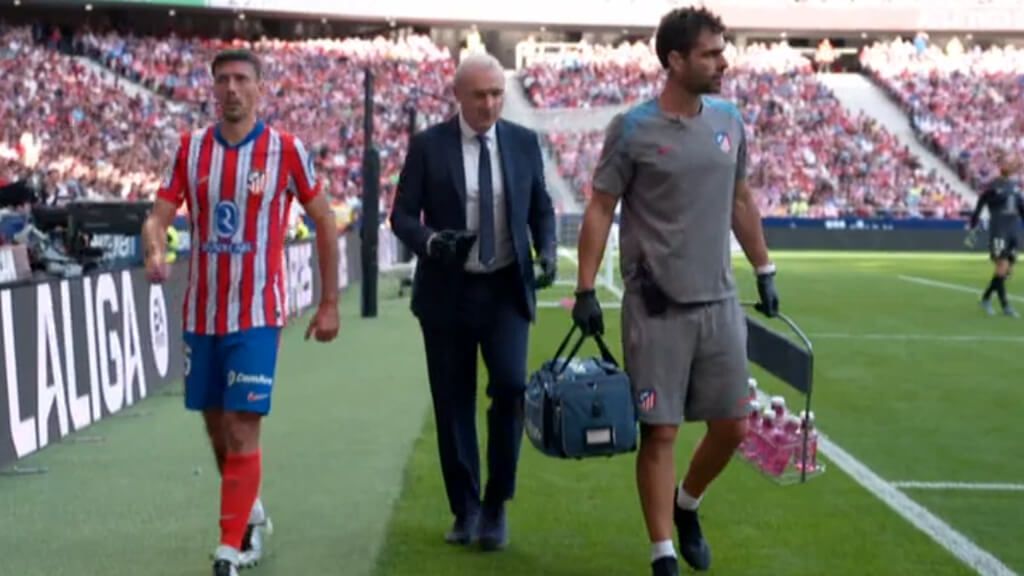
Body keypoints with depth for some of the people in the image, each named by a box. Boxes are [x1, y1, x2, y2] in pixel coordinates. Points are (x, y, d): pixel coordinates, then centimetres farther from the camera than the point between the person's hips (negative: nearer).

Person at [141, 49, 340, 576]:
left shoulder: (286, 151, -5)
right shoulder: (190, 148, 5)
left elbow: (324, 223, 2)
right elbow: (159, 216, 2)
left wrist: (329, 304, 0)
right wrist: (154, 251, -22)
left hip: (257, 314, -4)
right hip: (200, 311, 4)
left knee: (243, 429, -9)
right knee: (216, 425, 13)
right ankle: (250, 517, 35)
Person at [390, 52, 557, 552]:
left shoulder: (524, 143, 5)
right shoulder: (428, 146, -1)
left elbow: (541, 209, 13)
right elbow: (402, 215, -1)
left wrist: (546, 251, -6)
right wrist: (430, 241, -22)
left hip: (506, 289, 1)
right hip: (447, 291, 0)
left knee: (510, 385, -15)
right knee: (453, 403, 5)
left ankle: (496, 505, 2)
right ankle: (465, 510, 20)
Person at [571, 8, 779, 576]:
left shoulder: (729, 120, 7)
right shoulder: (633, 129, -8)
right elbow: (600, 209, -5)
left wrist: (765, 271, 16)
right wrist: (585, 290, -10)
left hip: (719, 303, 5)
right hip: (656, 309, -5)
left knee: (732, 426, 8)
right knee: (660, 432, 0)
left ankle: (686, 507, 35)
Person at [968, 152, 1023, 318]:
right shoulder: (992, 186, -7)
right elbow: (979, 207, -4)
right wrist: (972, 228, -2)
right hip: (998, 231, -6)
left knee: (1007, 270, 7)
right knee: (1002, 267, -9)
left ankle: (986, 298, 22)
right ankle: (1005, 305, -1)